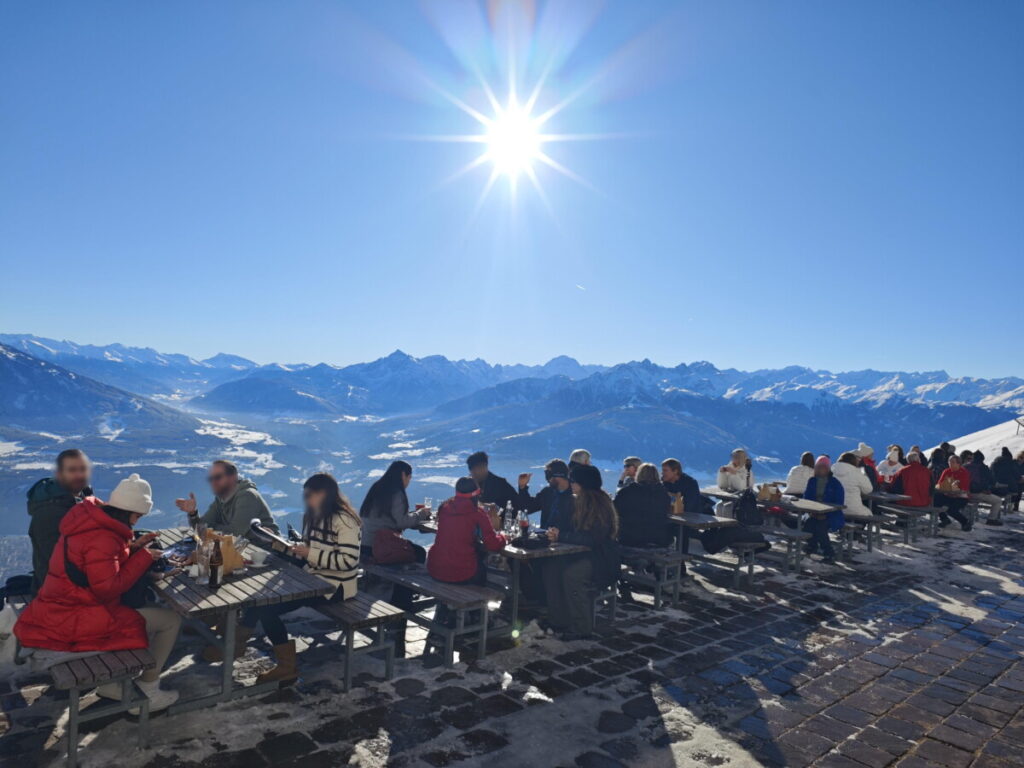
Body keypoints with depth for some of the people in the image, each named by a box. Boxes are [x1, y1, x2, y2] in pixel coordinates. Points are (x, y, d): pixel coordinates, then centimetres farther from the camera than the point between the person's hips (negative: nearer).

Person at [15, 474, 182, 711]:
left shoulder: (88, 519, 5)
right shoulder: (101, 537, -24)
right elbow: (108, 588, -24)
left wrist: (132, 547, 6)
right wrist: (143, 557, -15)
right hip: (74, 621, -10)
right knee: (171, 620, -5)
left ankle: (110, 683, 22)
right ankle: (147, 693, 9)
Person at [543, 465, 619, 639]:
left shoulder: (601, 504, -16)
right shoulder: (579, 501, 10)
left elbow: (591, 538, -24)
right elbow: (575, 532, 17)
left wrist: (561, 535, -18)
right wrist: (556, 533, -3)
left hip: (602, 559, -8)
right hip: (584, 554, 8)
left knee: (572, 573, -31)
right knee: (551, 566, -13)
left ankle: (581, 628, -17)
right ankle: (558, 620, -4)